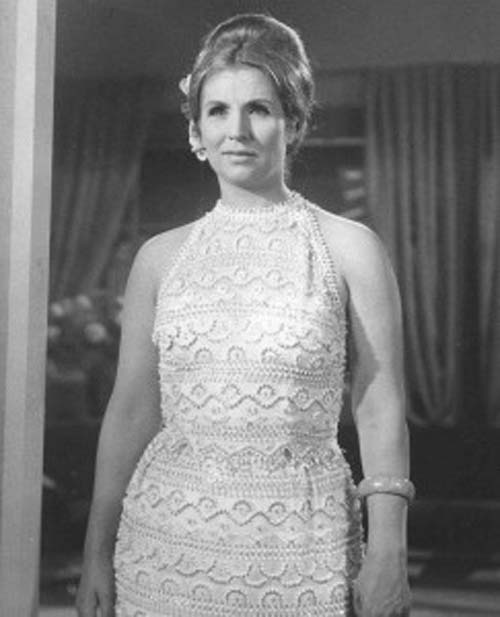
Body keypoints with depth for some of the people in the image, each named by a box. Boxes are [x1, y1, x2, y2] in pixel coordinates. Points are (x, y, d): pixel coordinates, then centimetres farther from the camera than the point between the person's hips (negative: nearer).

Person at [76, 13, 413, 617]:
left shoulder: (350, 250, -2)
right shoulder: (161, 257, 5)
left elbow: (381, 413, -3)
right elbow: (131, 409, 7)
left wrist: (386, 557, -7)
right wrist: (97, 555, 6)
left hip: (298, 548, -2)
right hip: (168, 539, 2)